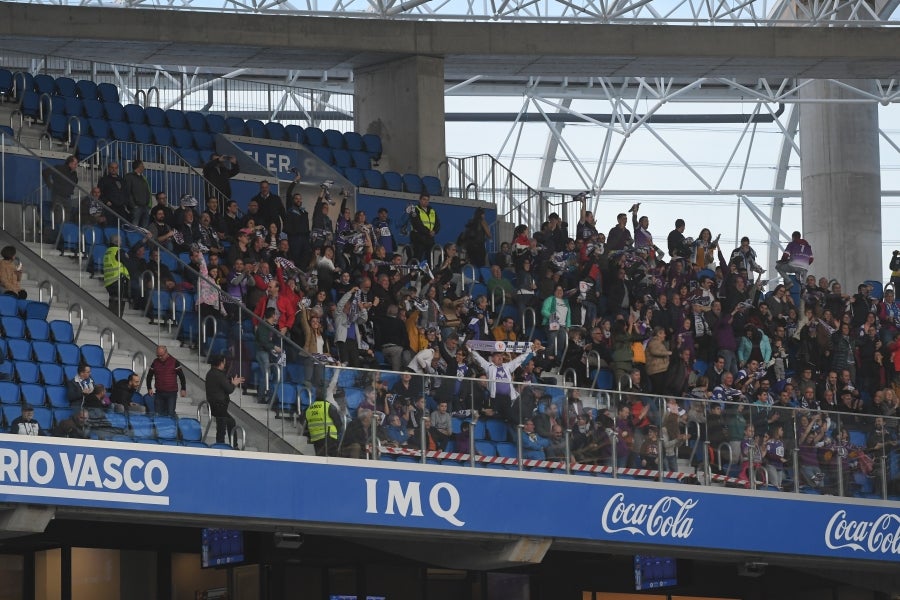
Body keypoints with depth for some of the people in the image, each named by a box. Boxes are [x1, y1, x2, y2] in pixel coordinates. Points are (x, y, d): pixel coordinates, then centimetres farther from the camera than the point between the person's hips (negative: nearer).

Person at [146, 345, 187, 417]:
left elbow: (181, 376, 0)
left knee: (170, 413, -8)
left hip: (171, 393, -4)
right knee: (159, 413, 4)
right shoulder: (155, 362, 5)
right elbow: (149, 376, 15)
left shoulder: (174, 362, -4)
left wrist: (183, 389, -4)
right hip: (159, 393, 4)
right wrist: (149, 388, 6)